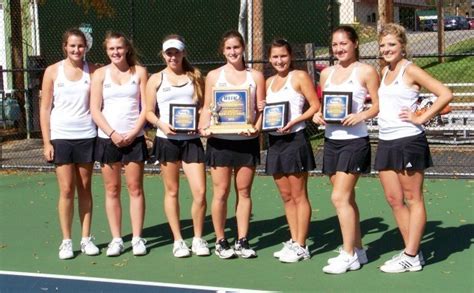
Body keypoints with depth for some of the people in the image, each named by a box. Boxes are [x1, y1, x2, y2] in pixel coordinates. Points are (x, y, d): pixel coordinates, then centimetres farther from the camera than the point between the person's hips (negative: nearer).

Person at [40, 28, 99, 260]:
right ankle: (66, 241, 8)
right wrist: (46, 142, -4)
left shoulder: (93, 71, 3)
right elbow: (45, 108, 2)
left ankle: (86, 238, 15)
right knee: (66, 190, -1)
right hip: (61, 137, -1)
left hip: (86, 136, 1)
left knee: (85, 188, 7)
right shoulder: (53, 71, 1)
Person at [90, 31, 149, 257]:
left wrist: (133, 133, -10)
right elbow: (95, 110, 0)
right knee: (112, 189, 4)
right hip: (108, 138, 1)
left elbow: (146, 107, 0)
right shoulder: (100, 74, 5)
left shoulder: (139, 72, 5)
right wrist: (113, 134, -11)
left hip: (134, 138, -1)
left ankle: (137, 238, 7)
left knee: (135, 188, 0)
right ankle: (116, 239, 10)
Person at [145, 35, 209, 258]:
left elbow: (204, 106, 12)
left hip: (191, 139, 1)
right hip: (167, 139, 0)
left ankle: (198, 238, 11)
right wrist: (161, 124, -13)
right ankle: (178, 240, 16)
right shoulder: (156, 79, 7)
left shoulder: (195, 76, 10)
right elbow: (149, 111, 6)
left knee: (200, 191, -6)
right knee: (172, 191, 6)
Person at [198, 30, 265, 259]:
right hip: (220, 140, -1)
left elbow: (261, 108, 4)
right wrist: (203, 127, -11)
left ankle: (242, 241, 14)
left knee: (244, 191, 6)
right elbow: (207, 108, 7)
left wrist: (256, 128, -14)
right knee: (221, 192, 0)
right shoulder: (214, 76, 7)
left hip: (246, 140, 1)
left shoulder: (255, 76, 7)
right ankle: (220, 242, 11)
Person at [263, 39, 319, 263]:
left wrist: (294, 121, -19)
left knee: (299, 196, -2)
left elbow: (316, 106, -9)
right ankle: (293, 241, 19)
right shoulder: (269, 82, 16)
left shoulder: (299, 76, -3)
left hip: (294, 139, -7)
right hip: (274, 141, 7)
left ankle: (301, 246, 3)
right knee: (286, 196, 11)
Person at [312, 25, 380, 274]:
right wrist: (317, 114, -3)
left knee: (340, 198, -11)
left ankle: (349, 254, -1)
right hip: (331, 140, 6)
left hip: (354, 140, -6)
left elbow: (379, 104, -7)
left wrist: (362, 115, -24)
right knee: (347, 199, 11)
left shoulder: (366, 71, -4)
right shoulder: (327, 73, 13)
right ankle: (357, 249, 21)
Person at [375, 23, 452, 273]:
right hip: (386, 141, 8)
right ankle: (412, 251, 19)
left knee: (413, 199, 0)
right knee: (393, 200, 9)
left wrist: (421, 118, -14)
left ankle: (411, 258, 4)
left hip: (408, 140, -8)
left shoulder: (410, 70, -9)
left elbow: (445, 94, -15)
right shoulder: (385, 71, 13)